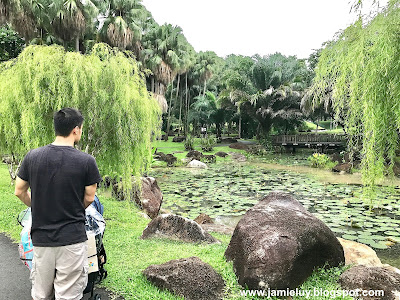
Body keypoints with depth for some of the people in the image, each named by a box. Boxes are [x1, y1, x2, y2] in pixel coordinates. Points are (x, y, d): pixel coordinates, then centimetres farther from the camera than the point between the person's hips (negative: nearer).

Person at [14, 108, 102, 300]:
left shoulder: (32, 156, -3)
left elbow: (20, 192, 6)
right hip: (72, 239, -3)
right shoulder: (86, 161, -13)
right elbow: (89, 198, -4)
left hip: (41, 238, 4)